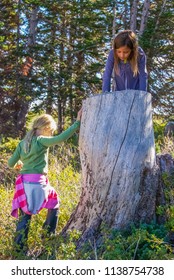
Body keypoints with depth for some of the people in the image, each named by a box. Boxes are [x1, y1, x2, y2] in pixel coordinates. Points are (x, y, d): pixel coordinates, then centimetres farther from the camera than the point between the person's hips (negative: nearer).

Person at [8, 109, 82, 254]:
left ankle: (19, 247, 9)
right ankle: (48, 236, 24)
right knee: (54, 204, 19)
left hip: (23, 183, 6)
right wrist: (77, 123, -17)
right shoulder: (41, 141, -8)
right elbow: (61, 138, -20)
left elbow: (10, 163, 11)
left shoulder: (22, 143, 10)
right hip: (37, 183, -6)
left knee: (25, 214, 11)